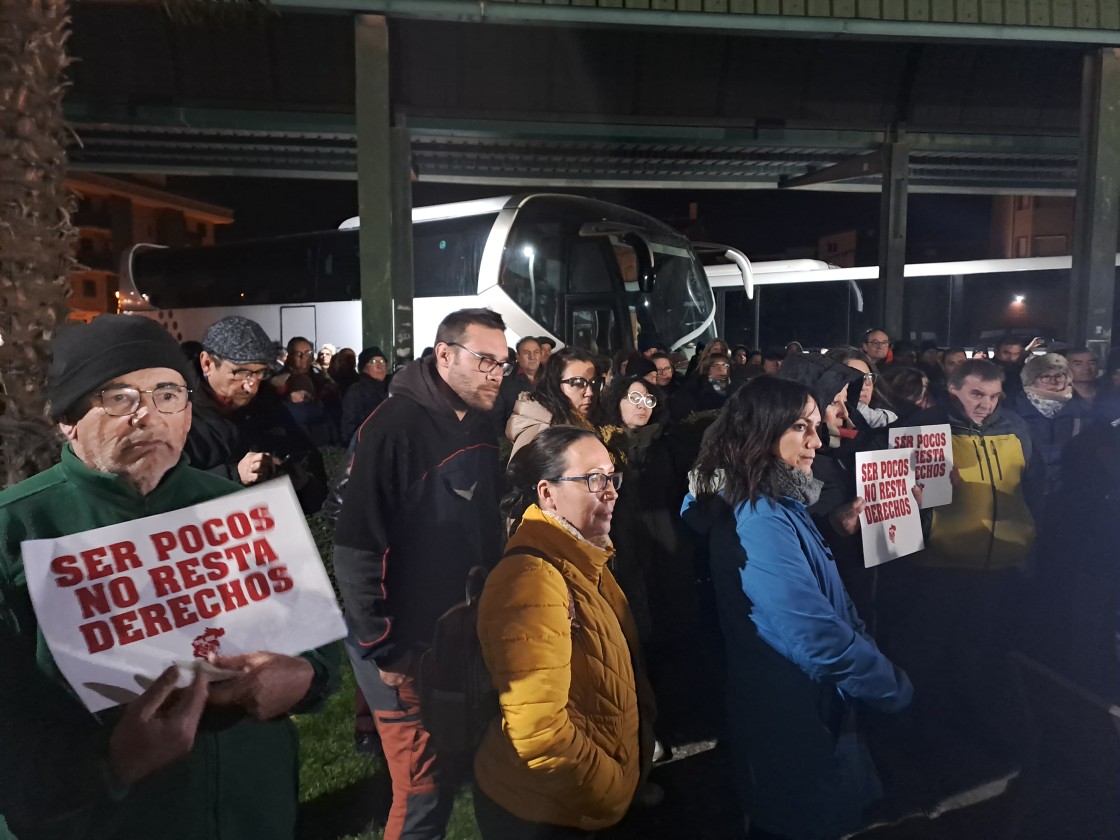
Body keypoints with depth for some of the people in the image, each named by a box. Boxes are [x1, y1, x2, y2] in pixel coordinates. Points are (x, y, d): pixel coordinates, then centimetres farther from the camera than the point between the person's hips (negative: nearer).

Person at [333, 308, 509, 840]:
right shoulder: (394, 428, -20)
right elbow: (356, 547, -21)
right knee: (425, 793, 4)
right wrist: (382, 650, -17)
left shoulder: (480, 424, 4)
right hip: (408, 644, -7)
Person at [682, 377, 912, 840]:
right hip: (794, 719, -9)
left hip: (803, 706, 9)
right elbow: (819, 636, -31)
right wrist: (895, 687, -18)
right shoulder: (760, 521, -28)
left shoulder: (775, 507, 4)